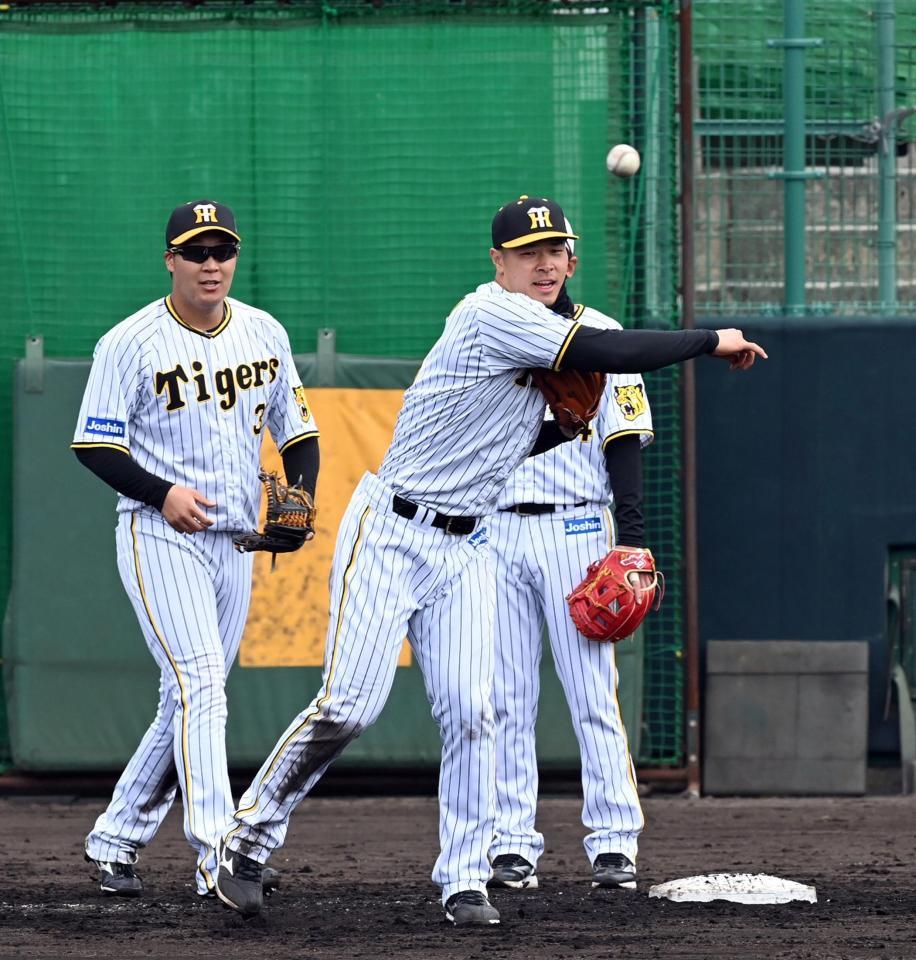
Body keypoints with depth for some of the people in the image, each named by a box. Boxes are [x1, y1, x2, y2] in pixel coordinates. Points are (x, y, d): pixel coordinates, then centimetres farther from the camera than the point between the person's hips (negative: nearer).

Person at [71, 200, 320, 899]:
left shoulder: (266, 334, 7)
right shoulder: (130, 343, -8)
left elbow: (298, 431, 14)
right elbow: (94, 446, -6)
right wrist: (162, 493, -19)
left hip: (235, 542, 6)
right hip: (159, 535, -6)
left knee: (190, 702, 9)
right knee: (199, 686, -19)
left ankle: (117, 837, 23)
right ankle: (218, 858, -25)